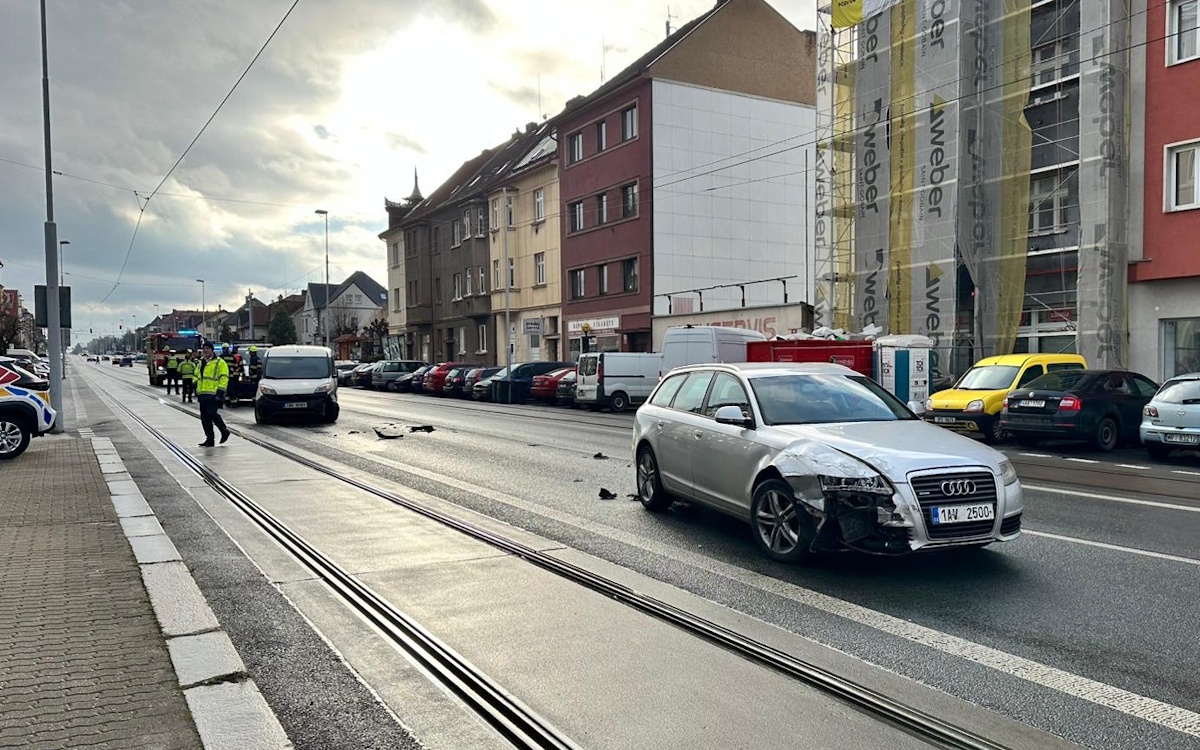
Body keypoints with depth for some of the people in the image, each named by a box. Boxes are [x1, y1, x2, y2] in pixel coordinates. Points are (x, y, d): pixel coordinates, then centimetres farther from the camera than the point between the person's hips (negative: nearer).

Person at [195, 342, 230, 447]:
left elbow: (224, 378, -10)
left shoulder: (219, 362, -4)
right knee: (204, 418, 6)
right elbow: (196, 376, 30)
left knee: (212, 414, -16)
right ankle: (209, 439, 12)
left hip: (213, 394, -8)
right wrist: (196, 385, 13)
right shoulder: (201, 363, 19)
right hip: (202, 394, 8)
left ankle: (224, 431, 6)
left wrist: (220, 392, -17)